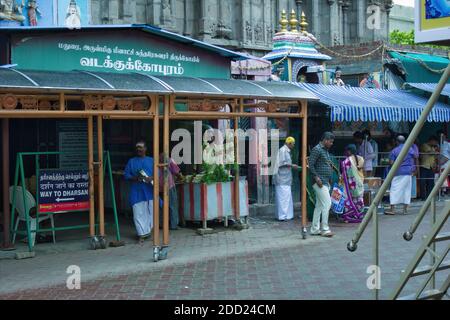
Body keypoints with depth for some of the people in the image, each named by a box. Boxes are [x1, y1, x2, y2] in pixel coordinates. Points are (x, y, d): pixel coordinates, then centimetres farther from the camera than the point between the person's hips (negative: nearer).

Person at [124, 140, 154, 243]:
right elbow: (126, 175, 6)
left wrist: (150, 178, -16)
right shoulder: (131, 161, 10)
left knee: (150, 211, 2)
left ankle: (147, 230, 18)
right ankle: (142, 234, 0)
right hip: (136, 192, 0)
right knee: (138, 213, -4)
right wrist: (135, 178, -12)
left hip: (149, 191, 0)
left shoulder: (151, 161, 10)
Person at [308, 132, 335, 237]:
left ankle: (315, 229, 13)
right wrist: (316, 178, -21)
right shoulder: (316, 149, -10)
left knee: (319, 206, 9)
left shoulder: (325, 150, 20)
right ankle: (325, 229, -9)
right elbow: (311, 165, -17)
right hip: (320, 182, -10)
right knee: (327, 204, -12)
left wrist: (330, 165, 11)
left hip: (326, 182, 10)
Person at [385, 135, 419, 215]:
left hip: (398, 173, -2)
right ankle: (405, 209, 7)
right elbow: (416, 156, 0)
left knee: (395, 190, 1)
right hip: (408, 173, 2)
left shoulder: (394, 151, -3)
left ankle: (392, 209, -3)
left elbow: (391, 163, -6)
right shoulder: (409, 148, 0)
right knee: (407, 190, 8)